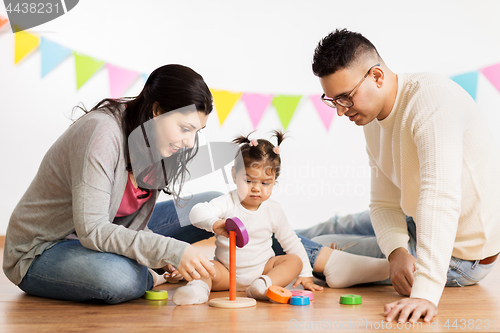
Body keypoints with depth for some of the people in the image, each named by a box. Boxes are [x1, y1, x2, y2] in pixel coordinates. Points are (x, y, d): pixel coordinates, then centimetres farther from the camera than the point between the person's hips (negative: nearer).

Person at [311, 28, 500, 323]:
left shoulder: (431, 97, -29)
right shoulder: (374, 122, -1)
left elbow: (440, 198, -40)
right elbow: (384, 204, -1)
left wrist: (426, 293, -48)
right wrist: (397, 252, -23)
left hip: (462, 255, -8)